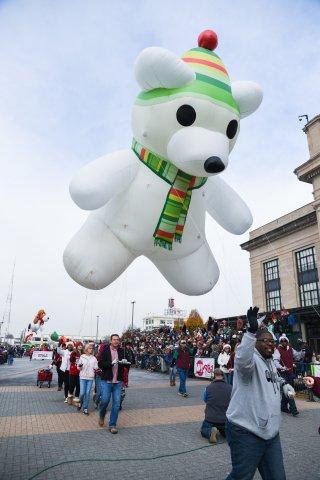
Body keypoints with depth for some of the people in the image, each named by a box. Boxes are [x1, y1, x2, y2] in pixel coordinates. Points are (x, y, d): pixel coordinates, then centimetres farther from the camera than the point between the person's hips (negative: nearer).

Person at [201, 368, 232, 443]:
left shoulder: (208, 387, -8)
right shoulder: (230, 388, -6)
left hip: (210, 419, -3)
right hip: (225, 420, 3)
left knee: (204, 430, 25)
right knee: (224, 431, 34)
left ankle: (211, 431, -7)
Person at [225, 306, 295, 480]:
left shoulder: (271, 363, 12)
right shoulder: (251, 359, -18)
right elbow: (242, 361, -44)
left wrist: (283, 383, 15)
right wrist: (252, 331, -53)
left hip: (271, 432, 9)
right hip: (247, 433, -9)